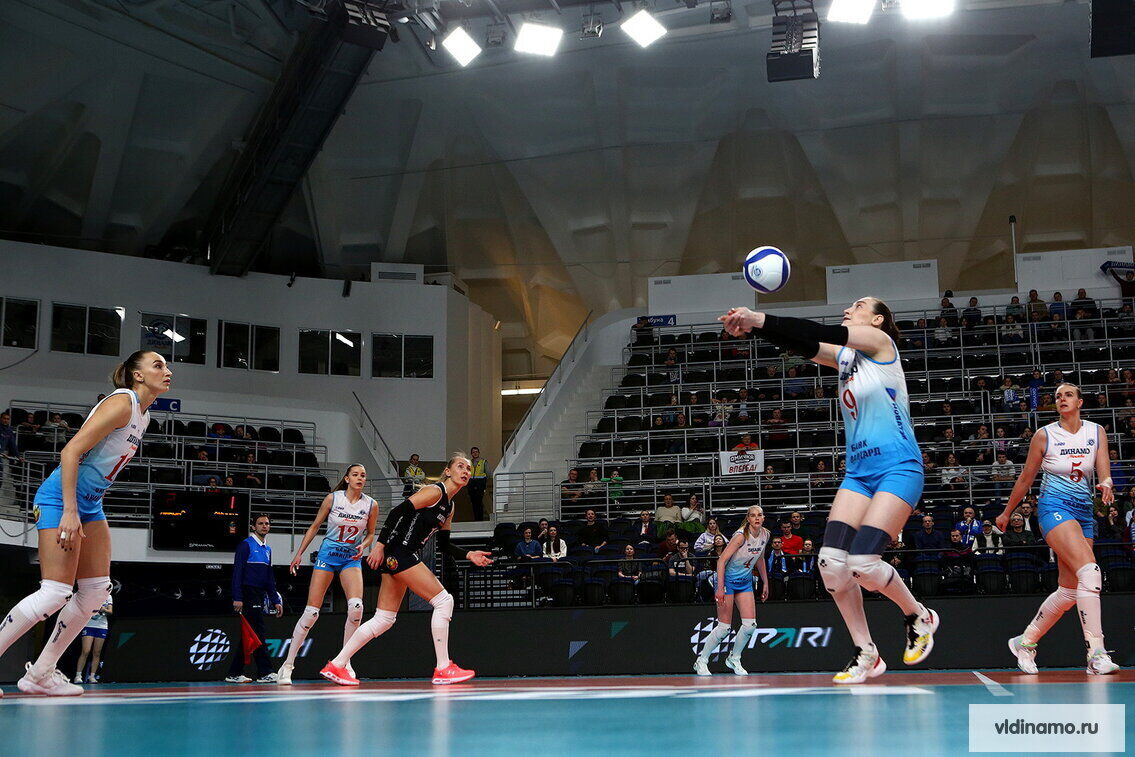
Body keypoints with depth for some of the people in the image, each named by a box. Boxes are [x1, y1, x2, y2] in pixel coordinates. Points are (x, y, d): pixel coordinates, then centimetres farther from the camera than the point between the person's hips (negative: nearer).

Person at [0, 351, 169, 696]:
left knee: (96, 591, 5)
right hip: (61, 498, -10)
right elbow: (70, 452, -22)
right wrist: (70, 512, -26)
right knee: (56, 593, -15)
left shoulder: (143, 415, 13)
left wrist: (85, 513, 19)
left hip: (90, 503, 10)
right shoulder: (122, 403, -16)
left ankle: (40, 674, 12)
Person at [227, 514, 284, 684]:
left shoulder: (267, 549, 19)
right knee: (257, 633, -11)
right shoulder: (246, 545, -4)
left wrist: (275, 600, 19)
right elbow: (237, 572, -11)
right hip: (248, 596, -8)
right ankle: (265, 672, -11)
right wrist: (237, 598, -18)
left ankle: (234, 674, 12)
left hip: (260, 596, 8)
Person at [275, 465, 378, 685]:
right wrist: (299, 554, 3)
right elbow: (314, 526, 4)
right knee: (312, 611, -6)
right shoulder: (333, 498, -6)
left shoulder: (371, 505, -2)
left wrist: (363, 546, -10)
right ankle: (287, 665, 4)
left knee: (356, 606, -22)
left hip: (352, 558, 1)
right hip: (328, 553, -1)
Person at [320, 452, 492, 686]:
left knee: (384, 620, 10)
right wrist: (381, 544, -20)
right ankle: (443, 669, -6)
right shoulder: (435, 491, -9)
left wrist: (468, 555, 7)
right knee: (443, 600, -10)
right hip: (398, 551, -10)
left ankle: (336, 666, 16)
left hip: (403, 557, 10)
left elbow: (444, 546, 21)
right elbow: (398, 511, -16)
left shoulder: (449, 506, 18)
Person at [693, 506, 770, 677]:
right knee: (725, 627, -7)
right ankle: (701, 661, 8)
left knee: (750, 624, -4)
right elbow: (722, 560, -22)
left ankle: (734, 659, 17)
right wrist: (720, 588, -26)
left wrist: (765, 583, 19)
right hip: (728, 579, -6)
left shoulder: (764, 534, 0)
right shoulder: (741, 536, -22)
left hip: (745, 582, 6)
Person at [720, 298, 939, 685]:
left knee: (863, 562, -19)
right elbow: (804, 344, 2)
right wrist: (754, 324, -16)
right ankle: (866, 654, 2)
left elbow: (824, 333, -16)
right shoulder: (845, 357, 16)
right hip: (859, 470, 7)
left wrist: (761, 318, -23)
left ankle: (918, 616, 10)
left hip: (897, 467, -7)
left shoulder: (879, 341, -3)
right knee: (831, 560, -10)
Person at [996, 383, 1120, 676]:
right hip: (1055, 507, -5)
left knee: (1069, 591, 4)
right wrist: (1006, 513, 14)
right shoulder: (1044, 435, -1)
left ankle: (1025, 642, 21)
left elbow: (1103, 469, -3)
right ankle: (1096, 653, -27)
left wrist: (1106, 483, -26)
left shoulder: (1096, 432, 8)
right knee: (1090, 572, -25)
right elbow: (1025, 478, 7)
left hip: (1084, 511, 5)